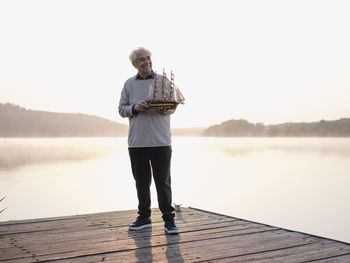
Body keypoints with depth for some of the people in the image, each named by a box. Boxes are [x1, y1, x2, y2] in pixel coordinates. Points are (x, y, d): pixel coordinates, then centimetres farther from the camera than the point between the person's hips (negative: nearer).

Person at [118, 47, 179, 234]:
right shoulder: (129, 84, 11)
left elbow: (172, 107, 8)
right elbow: (121, 109, 10)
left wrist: (164, 108, -15)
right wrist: (134, 108, -10)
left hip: (161, 141, -2)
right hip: (137, 142, 2)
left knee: (163, 181, -2)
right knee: (141, 182, 9)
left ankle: (168, 219, 6)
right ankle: (144, 217, 21)